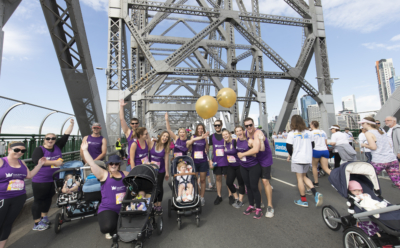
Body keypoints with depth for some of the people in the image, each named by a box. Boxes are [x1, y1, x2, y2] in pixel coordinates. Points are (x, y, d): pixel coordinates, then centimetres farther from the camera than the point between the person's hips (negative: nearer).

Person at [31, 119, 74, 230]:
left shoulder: (57, 146, 3)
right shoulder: (39, 149, -9)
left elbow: (66, 136, 1)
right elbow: (37, 160, -23)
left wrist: (71, 124, -3)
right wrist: (54, 162, -25)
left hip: (54, 179, 5)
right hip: (40, 180, -5)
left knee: (48, 199, 18)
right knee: (38, 200, 6)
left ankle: (44, 217, 36)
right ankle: (37, 224, 17)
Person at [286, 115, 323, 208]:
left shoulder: (292, 134, -11)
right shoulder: (309, 133, 4)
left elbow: (289, 146, -11)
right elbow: (312, 145, 11)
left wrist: (291, 154, 8)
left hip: (297, 159, -5)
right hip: (308, 158, 6)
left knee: (300, 178, 4)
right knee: (304, 177, 21)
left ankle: (303, 201, 13)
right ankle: (316, 193, 2)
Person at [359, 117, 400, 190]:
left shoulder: (368, 133, -8)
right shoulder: (381, 132, 16)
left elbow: (373, 147, -16)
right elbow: (389, 145, 16)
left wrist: (364, 145, 2)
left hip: (379, 162, -7)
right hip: (393, 160, 7)